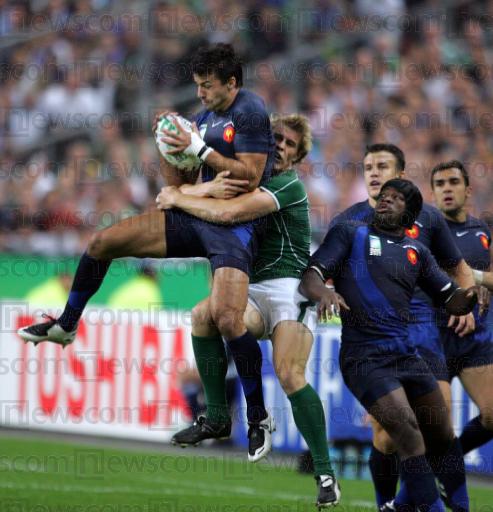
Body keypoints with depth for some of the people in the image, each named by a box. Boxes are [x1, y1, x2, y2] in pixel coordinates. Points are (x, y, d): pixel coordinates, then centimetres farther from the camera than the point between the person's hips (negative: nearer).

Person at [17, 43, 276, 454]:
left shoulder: (250, 111, -11)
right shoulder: (205, 117, 14)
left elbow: (249, 178, -19)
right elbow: (177, 182, 18)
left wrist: (198, 148, -18)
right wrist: (170, 149, -2)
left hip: (234, 227, -8)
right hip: (194, 215, 8)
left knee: (227, 319, -23)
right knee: (103, 242, 0)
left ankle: (259, 416, -7)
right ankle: (65, 326, 21)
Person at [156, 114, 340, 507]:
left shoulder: (290, 186, -10)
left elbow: (228, 212, -22)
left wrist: (178, 199, -10)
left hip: (289, 287, -7)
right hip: (252, 291, 7)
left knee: (290, 374, -24)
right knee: (204, 314, -24)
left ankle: (325, 473, -18)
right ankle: (216, 415, -14)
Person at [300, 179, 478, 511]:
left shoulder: (416, 251, 17)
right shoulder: (350, 234, 6)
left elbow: (452, 301, 18)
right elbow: (310, 279, -3)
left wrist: (471, 295, -5)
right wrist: (323, 292, -27)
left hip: (406, 355, 6)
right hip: (365, 357, -6)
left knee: (443, 437, 6)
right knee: (408, 430, -18)